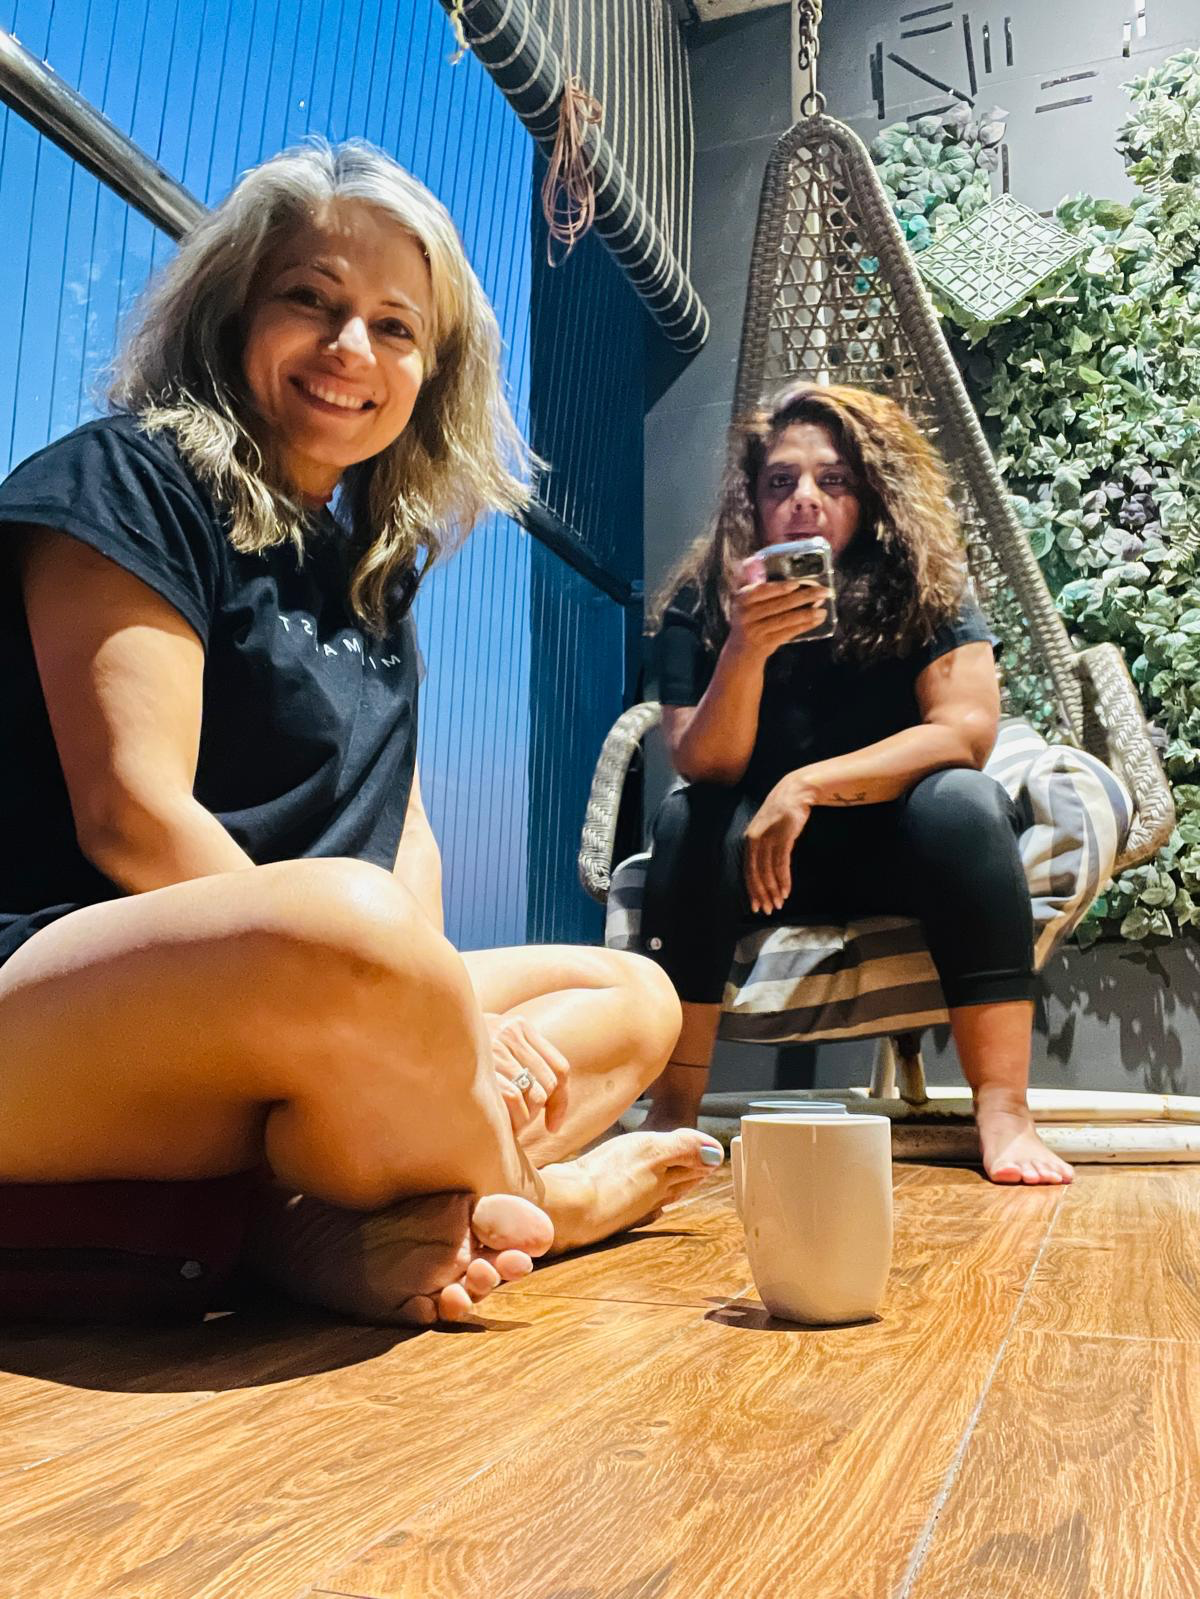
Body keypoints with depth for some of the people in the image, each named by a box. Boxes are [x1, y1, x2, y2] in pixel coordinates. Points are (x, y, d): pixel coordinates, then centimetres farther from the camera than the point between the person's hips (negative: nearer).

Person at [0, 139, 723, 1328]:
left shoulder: (373, 563, 17)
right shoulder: (131, 476, -4)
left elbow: (406, 830, 12)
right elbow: (132, 813, -17)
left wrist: (435, 991, -11)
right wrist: (436, 1008, -21)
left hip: (283, 1048, 9)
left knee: (638, 997, 11)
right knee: (350, 927, -39)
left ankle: (309, 1221, -15)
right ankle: (537, 1200, -7)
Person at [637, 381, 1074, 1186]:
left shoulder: (925, 584, -11)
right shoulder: (701, 600, -9)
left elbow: (966, 731, -22)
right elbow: (704, 768, -17)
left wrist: (806, 786, -30)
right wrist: (746, 650, -36)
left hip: (898, 848, 0)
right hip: (765, 857, 1)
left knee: (961, 802, -30)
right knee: (689, 818, -28)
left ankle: (1004, 1111, -30)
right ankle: (671, 1113, -24)